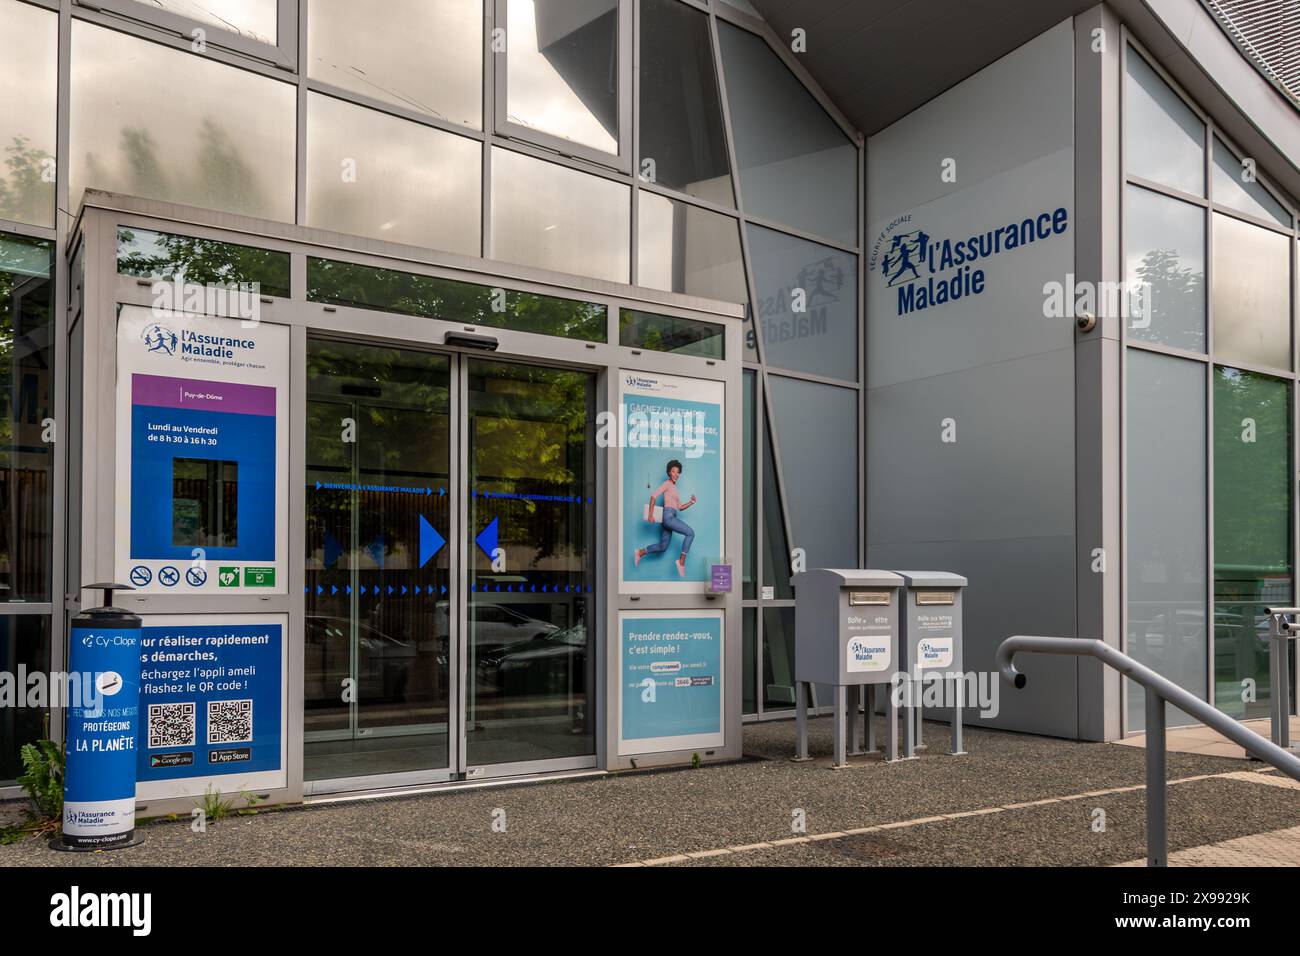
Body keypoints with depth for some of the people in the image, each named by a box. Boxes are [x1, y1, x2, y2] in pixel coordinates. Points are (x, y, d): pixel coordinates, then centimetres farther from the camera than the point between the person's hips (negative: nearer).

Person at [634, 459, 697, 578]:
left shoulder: (674, 488, 22)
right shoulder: (667, 484, -3)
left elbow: (680, 507, 23)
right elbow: (653, 495, -15)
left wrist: (691, 502, 8)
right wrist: (650, 514, -21)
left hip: (670, 517, 9)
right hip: (668, 515, -9)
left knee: (663, 546, 14)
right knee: (690, 533, -14)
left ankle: (640, 552, 23)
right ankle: (681, 560, -13)